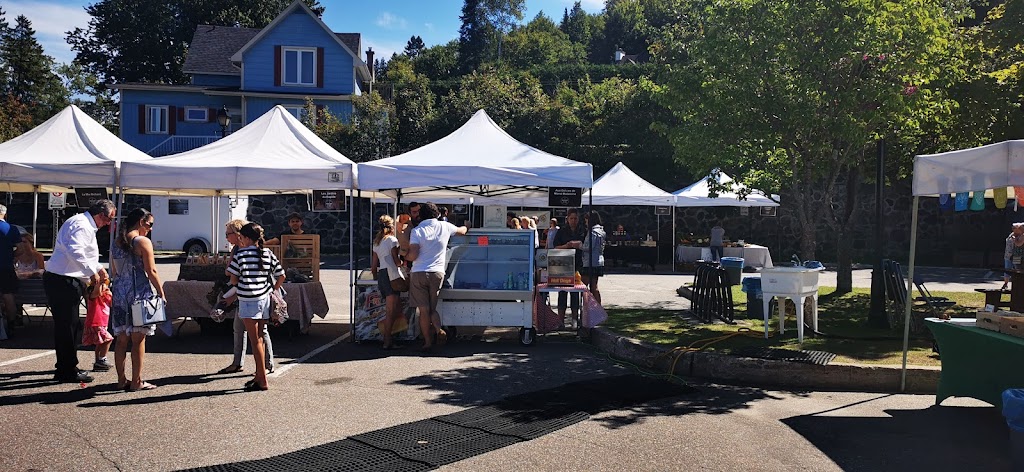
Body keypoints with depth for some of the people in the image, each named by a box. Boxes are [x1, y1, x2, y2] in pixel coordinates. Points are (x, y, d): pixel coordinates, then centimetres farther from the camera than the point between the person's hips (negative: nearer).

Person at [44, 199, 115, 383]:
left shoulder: (83, 224, 20)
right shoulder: (82, 225, -15)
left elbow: (83, 254, 31)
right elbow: (75, 251, -30)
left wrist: (99, 268, 21)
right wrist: (92, 272, -22)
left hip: (56, 280, 11)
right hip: (63, 282, -11)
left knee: (64, 326, 17)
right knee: (69, 326, -4)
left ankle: (65, 368, 26)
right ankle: (68, 372, 4)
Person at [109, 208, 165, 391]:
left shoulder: (117, 242, 13)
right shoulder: (143, 241, -9)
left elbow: (115, 272, 17)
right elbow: (151, 271, -11)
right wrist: (161, 293, -6)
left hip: (119, 292, 7)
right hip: (139, 292, -7)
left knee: (121, 339, 10)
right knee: (138, 339, -1)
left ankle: (121, 380, 16)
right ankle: (136, 382, 3)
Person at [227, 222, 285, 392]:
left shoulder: (240, 254, -9)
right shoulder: (268, 254, 4)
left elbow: (233, 281, -6)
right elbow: (281, 276, 7)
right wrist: (272, 291, 19)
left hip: (248, 301, -5)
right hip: (265, 300, 5)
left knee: (255, 341, -3)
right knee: (259, 339, 15)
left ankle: (262, 381, -1)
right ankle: (259, 376, 22)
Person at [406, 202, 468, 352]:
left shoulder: (417, 230, -5)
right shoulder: (444, 226, 4)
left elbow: (413, 255, -12)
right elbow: (461, 230, 25)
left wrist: (404, 257, 9)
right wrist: (466, 228, 48)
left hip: (419, 273, -2)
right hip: (437, 273, 2)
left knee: (424, 310, 4)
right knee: (432, 307, 15)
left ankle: (428, 343, 6)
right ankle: (439, 329, -12)